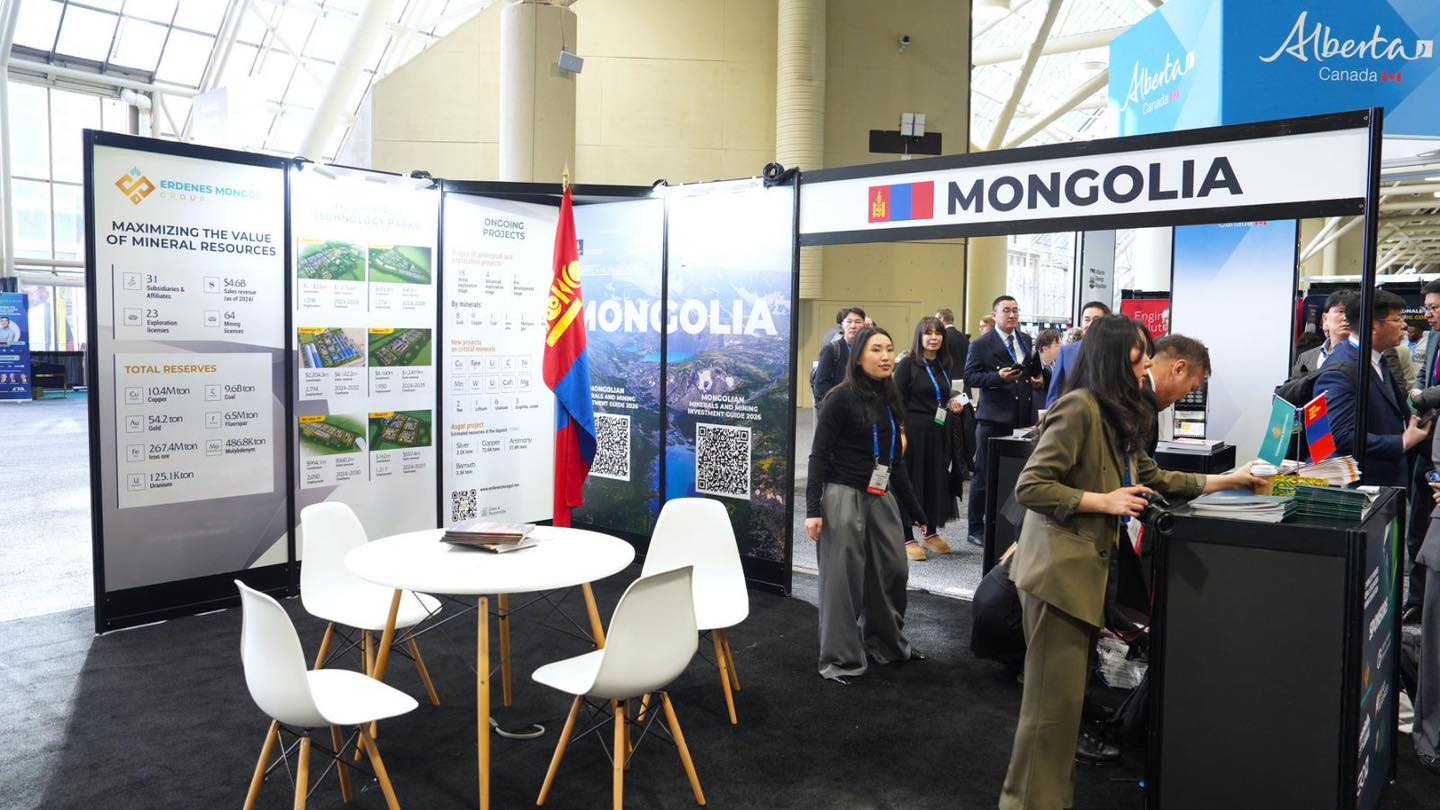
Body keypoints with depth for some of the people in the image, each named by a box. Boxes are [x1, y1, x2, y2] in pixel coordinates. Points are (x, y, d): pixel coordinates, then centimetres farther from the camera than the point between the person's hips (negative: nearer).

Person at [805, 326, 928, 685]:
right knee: (843, 578, 0)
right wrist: (813, 509, -18)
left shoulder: (890, 400, 10)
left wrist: (916, 511, 18)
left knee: (892, 571, 12)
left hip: (882, 498, 7)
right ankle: (840, 659, 14)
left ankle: (888, 644, 33)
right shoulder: (841, 398, -10)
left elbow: (895, 462, 16)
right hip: (844, 496, -7)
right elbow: (819, 455, -11)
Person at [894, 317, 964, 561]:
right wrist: (900, 433, -18)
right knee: (911, 481, 0)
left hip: (939, 431, 6)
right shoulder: (907, 364, -6)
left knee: (936, 481, 11)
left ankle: (930, 534, 25)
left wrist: (953, 404, 3)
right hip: (914, 430, -6)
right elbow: (897, 400, -10)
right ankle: (907, 538, 8)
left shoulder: (944, 365, 12)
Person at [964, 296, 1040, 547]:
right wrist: (997, 377, -22)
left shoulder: (1026, 340, 13)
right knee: (984, 475, 3)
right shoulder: (981, 345, -5)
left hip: (1022, 417, 5)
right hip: (993, 419, -5)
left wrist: (1038, 380, 3)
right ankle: (976, 529, 13)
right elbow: (969, 377, -10)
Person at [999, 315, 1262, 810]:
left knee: (1070, 695, 14)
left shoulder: (1116, 416, 15)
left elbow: (1151, 478, 21)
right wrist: (1104, 501, -17)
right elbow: (1029, 487, -19)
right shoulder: (1078, 407, -16)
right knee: (1054, 698, -3)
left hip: (1086, 568, 9)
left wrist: (1226, 480, 20)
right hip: (1059, 570, -9)